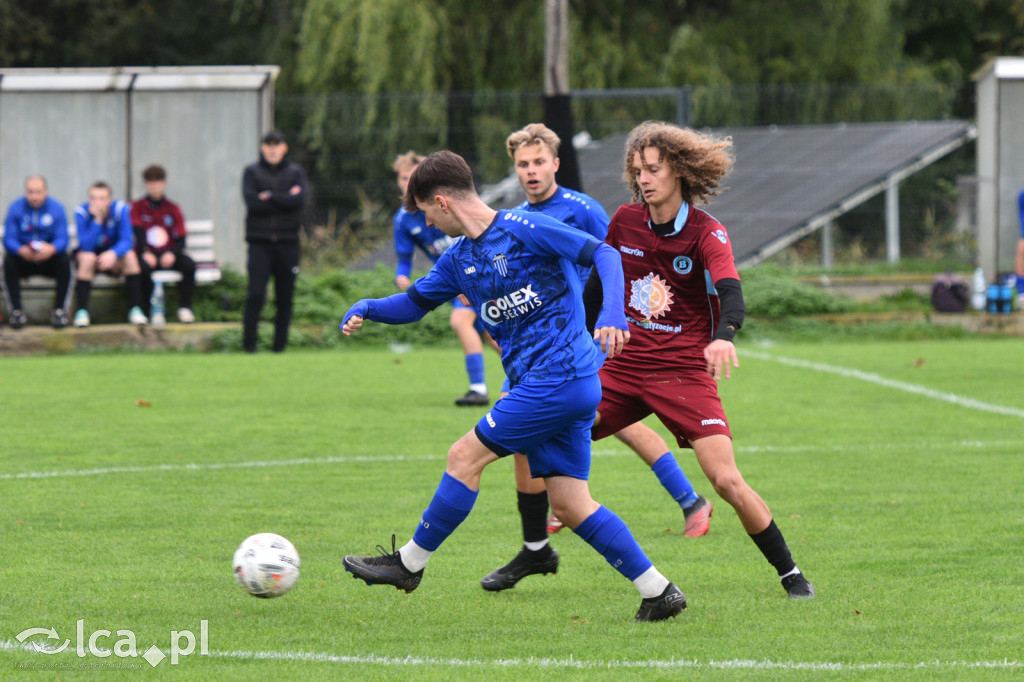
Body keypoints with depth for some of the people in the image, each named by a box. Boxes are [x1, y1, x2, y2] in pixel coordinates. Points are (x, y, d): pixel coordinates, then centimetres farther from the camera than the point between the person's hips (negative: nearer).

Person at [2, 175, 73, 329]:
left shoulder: (56, 208, -6)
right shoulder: (15, 208, -6)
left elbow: (62, 239, -15)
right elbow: (9, 239, -15)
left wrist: (52, 249, -40)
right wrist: (21, 250, -38)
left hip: (48, 258, 0)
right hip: (24, 260, 0)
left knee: (64, 261, -29)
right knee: (9, 261, -29)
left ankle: (60, 310, -20)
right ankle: (16, 311, -23)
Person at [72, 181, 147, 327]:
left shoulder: (120, 209, -17)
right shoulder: (82, 212, -20)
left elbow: (127, 241, -25)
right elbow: (86, 246, -29)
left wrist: (113, 253, -46)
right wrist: (97, 220, -38)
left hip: (113, 256, 1)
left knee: (130, 255, -28)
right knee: (87, 257, -34)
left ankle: (135, 309, -23)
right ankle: (82, 311, -29)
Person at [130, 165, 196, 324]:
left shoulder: (173, 209, 11)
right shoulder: (137, 207, 9)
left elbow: (181, 239, 3)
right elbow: (138, 232, -6)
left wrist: (173, 253, -19)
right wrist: (145, 253, -25)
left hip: (168, 255, 2)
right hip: (148, 254, -2)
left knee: (189, 264, -29)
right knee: (143, 267, -38)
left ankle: (185, 307, -22)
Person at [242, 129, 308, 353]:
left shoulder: (295, 172, 10)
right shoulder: (251, 172, 8)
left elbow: (299, 200, -7)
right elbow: (252, 202, -8)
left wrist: (270, 197, -8)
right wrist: (284, 200, -7)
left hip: (287, 242, 1)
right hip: (260, 241, -1)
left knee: (285, 297, 3)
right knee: (256, 294, -12)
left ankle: (280, 343, 11)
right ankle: (249, 341, -7)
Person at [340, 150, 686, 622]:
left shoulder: (523, 229, -9)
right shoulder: (459, 259, 16)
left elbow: (603, 254, -13)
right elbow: (414, 303, 26)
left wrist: (613, 313, -29)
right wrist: (365, 309, 6)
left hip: (561, 376, -9)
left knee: (465, 456, -6)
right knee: (568, 502, 4)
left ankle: (409, 563, 6)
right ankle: (658, 592, 6)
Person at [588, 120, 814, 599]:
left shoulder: (707, 233, -11)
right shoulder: (624, 222, 3)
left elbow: (731, 297, -27)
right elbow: (597, 284, 19)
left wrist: (722, 337, -48)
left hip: (685, 371, -4)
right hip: (623, 366, 4)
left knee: (726, 480, -16)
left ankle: (789, 573, 1)